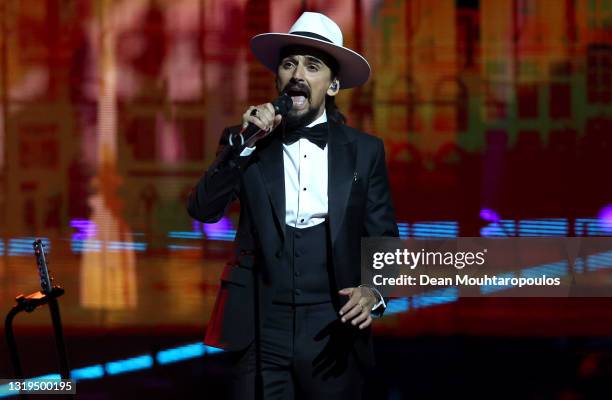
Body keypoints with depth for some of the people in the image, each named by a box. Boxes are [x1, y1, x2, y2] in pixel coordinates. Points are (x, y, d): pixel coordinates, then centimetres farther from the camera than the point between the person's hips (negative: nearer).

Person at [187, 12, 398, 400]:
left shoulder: (364, 150, 6)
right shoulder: (248, 142, 7)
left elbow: (382, 239, 5)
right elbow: (202, 210, -5)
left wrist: (375, 291, -14)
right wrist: (243, 143, -15)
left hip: (334, 333, 0)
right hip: (262, 332, 0)